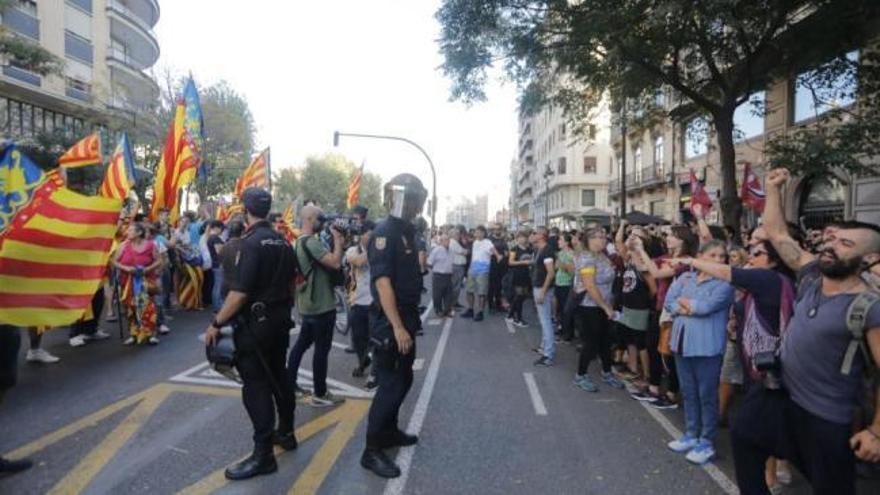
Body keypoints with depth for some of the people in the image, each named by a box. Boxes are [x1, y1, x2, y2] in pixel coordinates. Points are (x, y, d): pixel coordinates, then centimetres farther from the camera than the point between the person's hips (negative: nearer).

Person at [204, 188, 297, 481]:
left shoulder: (251, 242, -18)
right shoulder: (282, 241, 8)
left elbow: (240, 292, -23)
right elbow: (291, 283, 15)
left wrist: (216, 324, -15)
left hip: (255, 323, -9)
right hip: (280, 320, 9)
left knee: (255, 385, -2)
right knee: (278, 376, 19)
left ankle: (263, 454, 4)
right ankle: (285, 433, 32)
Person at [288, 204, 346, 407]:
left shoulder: (300, 241, 13)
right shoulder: (311, 242, -20)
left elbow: (325, 261, 15)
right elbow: (335, 263, -28)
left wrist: (336, 243, 5)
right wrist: (337, 240, -16)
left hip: (309, 304, 10)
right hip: (321, 306, -10)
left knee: (301, 344, 18)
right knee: (322, 350, -1)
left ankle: (289, 382, 28)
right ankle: (320, 395, 8)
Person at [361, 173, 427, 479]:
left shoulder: (407, 231, 12)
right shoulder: (384, 232, -17)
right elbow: (383, 282, -24)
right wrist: (397, 327, -26)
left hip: (405, 320, 9)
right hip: (389, 324, -9)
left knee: (403, 379, 19)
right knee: (390, 384, -2)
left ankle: (389, 432, 36)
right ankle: (372, 451, 11)